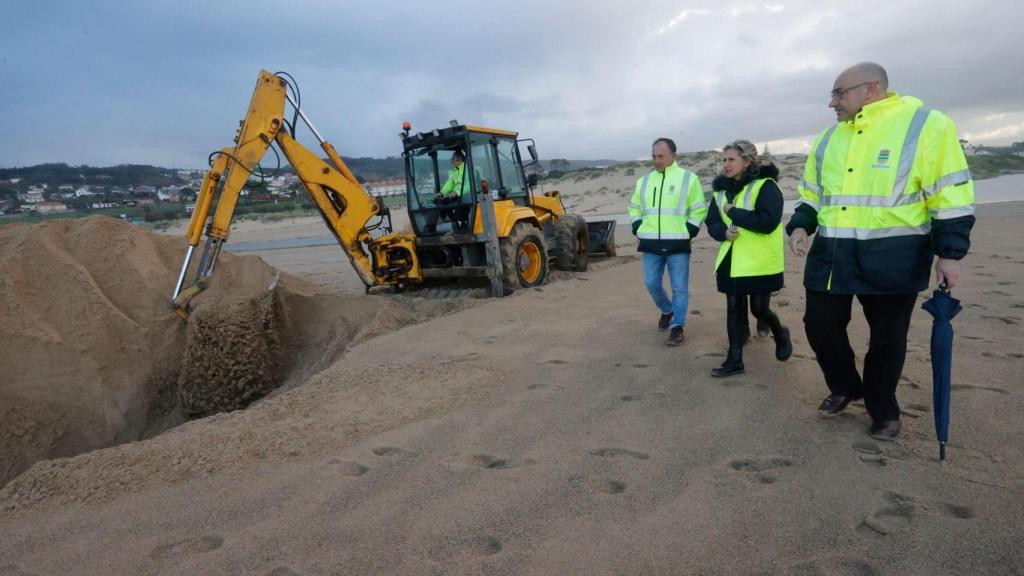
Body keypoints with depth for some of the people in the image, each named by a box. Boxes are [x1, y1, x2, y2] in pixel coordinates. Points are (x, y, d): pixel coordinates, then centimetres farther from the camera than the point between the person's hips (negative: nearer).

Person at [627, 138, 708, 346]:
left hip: (678, 243, -4)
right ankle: (667, 310, 35)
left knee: (680, 287, 0)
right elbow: (633, 207, 21)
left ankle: (677, 326, 11)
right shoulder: (644, 181, 11)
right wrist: (638, 228, 8)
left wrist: (688, 231, -7)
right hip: (651, 244, 4)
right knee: (651, 283, 7)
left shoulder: (688, 178, -1)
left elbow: (699, 209, 1)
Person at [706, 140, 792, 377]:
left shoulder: (765, 186, -11)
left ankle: (781, 335, 36)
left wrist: (732, 211, -18)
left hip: (760, 262, -5)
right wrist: (724, 232, -12)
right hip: (730, 260, 6)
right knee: (734, 308, 6)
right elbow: (712, 222, 10)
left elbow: (768, 221, -23)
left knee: (759, 309, 2)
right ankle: (734, 360, 14)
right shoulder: (721, 190, 9)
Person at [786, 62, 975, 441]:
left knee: (887, 336, 7)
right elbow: (811, 192, 18)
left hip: (892, 256, -5)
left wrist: (949, 253, -9)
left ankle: (883, 410, 27)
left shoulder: (926, 125, -7)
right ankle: (845, 387, 32)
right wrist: (800, 225, 1)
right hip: (831, 253, 5)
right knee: (820, 325, 7)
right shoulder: (830, 137, 10)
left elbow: (952, 195, -7)